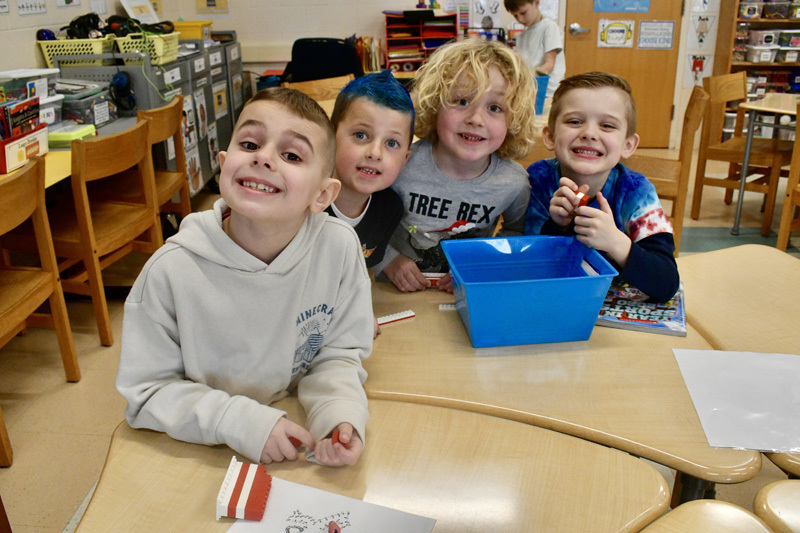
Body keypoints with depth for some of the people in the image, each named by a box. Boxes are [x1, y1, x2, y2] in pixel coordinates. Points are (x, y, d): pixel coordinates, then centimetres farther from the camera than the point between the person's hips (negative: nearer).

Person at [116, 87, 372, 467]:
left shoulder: (340, 247, -15)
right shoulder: (172, 270, -19)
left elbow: (339, 354, -3)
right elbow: (146, 391, -10)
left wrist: (340, 415, -22)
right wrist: (237, 420, -23)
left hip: (298, 446, 1)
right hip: (200, 452, -1)